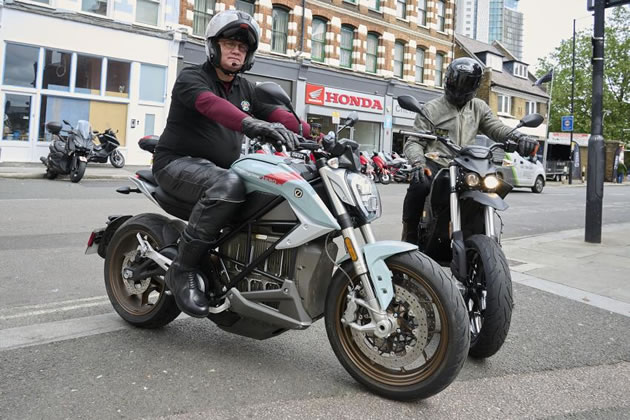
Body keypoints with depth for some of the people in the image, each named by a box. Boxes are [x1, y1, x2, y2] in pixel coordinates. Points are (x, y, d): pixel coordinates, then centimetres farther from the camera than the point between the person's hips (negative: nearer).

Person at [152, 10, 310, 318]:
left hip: (223, 167, 7)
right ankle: (183, 269, -24)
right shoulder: (191, 78, -8)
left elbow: (276, 113, 0)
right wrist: (252, 124, -50)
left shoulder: (245, 88, 15)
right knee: (228, 186, -38)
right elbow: (212, 104, -31)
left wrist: (314, 134, -19)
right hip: (179, 163, -7)